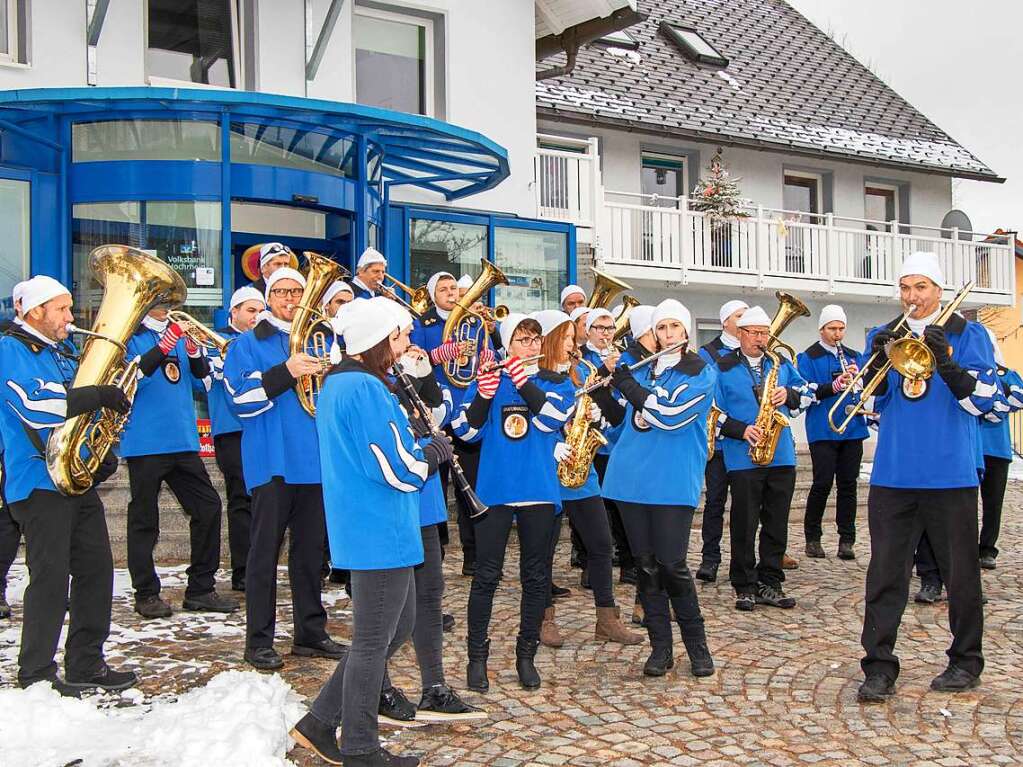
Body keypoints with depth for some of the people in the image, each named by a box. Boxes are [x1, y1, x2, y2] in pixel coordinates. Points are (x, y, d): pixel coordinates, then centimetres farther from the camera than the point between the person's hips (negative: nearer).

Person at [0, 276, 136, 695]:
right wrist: (98, 395, -22)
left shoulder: (60, 352, 20)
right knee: (50, 580, -6)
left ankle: (86, 664, 20)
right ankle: (36, 675, 6)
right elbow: (36, 407, -24)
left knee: (96, 570, 9)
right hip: (41, 483, -9)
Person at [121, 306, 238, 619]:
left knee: (208, 507, 4)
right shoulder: (130, 335, -2)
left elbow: (202, 382, 10)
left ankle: (201, 589, 14)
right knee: (144, 519, 3)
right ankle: (146, 594, 15)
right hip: (145, 443, -6)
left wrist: (194, 349, -7)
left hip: (183, 440, 6)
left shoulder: (179, 334, 14)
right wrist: (166, 344, -23)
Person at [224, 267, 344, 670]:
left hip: (314, 458, 5)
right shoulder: (248, 343, 2)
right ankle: (259, 641, 9)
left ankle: (311, 632, 21)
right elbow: (242, 399, -11)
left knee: (310, 549, 11)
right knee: (265, 550, 0)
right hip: (272, 460, -4)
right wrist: (285, 372, -23)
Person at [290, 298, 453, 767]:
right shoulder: (366, 388, -20)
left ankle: (320, 722, 24)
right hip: (381, 533, -10)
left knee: (399, 625, 19)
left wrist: (419, 448, 6)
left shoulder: (337, 382, 12)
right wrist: (436, 452, -3)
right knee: (374, 641, 3)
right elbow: (398, 469, -21)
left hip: (363, 530, 10)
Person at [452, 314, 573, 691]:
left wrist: (524, 381, -21)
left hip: (540, 491, 2)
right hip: (494, 490, -1)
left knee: (535, 576, 8)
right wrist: (483, 395, -22)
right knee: (486, 575, 0)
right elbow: (465, 431, -5)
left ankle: (526, 655, 20)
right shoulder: (487, 378, 4)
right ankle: (477, 657, 12)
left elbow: (552, 418, -11)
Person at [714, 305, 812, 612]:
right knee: (744, 524, 0)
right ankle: (745, 587, 10)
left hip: (782, 456, 4)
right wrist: (740, 430, -15)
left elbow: (807, 394, 13)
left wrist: (789, 395, -8)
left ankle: (770, 584, 18)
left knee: (777, 524, 8)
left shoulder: (781, 363, 13)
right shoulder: (723, 367, 1)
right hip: (744, 458, -4)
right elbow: (714, 410, -3)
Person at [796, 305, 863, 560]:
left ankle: (846, 539, 12)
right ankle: (812, 537, 7)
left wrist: (856, 378, -10)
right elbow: (809, 393, -10)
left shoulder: (854, 356, 16)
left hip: (853, 429, 4)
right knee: (823, 483, -6)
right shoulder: (808, 357, 2)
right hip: (823, 430, -4)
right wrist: (836, 385, -24)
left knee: (848, 484, 5)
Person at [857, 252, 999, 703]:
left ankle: (966, 663, 24)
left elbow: (981, 400, -8)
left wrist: (944, 359, -21)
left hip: (950, 474, -2)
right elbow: (870, 402, 7)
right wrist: (878, 361, -11)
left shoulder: (967, 335, 2)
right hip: (893, 474, 2)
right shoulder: (884, 337, 12)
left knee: (960, 572, 8)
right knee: (885, 572, 1)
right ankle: (879, 666, 6)